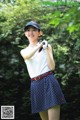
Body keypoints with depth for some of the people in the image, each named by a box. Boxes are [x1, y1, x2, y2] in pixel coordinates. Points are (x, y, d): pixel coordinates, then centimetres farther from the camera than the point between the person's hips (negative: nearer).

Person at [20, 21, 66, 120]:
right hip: (36, 86, 4)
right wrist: (39, 45, -24)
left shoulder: (46, 46, 7)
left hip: (49, 82, -4)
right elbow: (27, 56, -12)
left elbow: (52, 67, -5)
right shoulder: (24, 51, 14)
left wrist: (47, 50, -14)